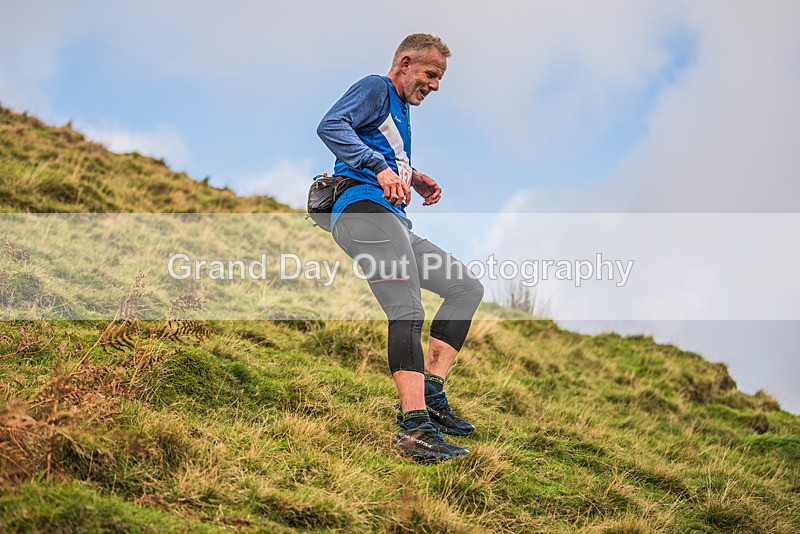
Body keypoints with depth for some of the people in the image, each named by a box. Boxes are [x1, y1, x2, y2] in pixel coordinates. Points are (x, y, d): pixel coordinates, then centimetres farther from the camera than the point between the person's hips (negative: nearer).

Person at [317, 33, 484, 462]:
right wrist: (381, 169, -26)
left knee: (467, 288, 9)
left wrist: (413, 179, 15)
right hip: (363, 210, -10)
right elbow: (331, 126, -15)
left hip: (392, 224, 10)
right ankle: (415, 425, -32)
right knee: (407, 312, -23)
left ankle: (429, 392, 0)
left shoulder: (401, 108, 32)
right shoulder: (375, 89, 3)